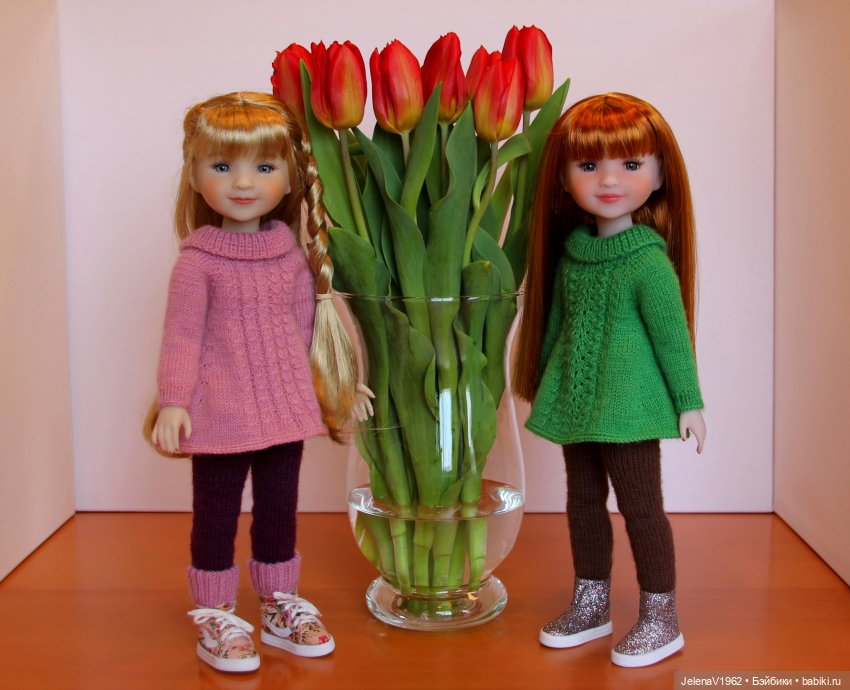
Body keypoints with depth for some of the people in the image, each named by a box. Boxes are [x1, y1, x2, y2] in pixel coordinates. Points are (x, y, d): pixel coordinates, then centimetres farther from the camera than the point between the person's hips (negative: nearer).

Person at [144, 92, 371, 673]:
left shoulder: (296, 254, 2)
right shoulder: (198, 260, -10)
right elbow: (181, 336, -10)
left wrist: (335, 387, 13)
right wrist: (173, 402, -16)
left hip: (285, 408, 4)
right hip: (220, 414, -4)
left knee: (280, 512, 16)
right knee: (216, 517, 8)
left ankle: (280, 608, 32)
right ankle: (215, 618, 22)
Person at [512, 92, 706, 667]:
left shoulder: (649, 259, -15)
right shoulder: (572, 248, 4)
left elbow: (673, 334, -11)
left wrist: (689, 402, -7)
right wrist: (546, 383, 19)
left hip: (629, 403, -7)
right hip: (576, 403, 7)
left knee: (640, 507, 3)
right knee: (583, 501, 16)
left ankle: (661, 620, 18)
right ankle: (591, 606, 32)